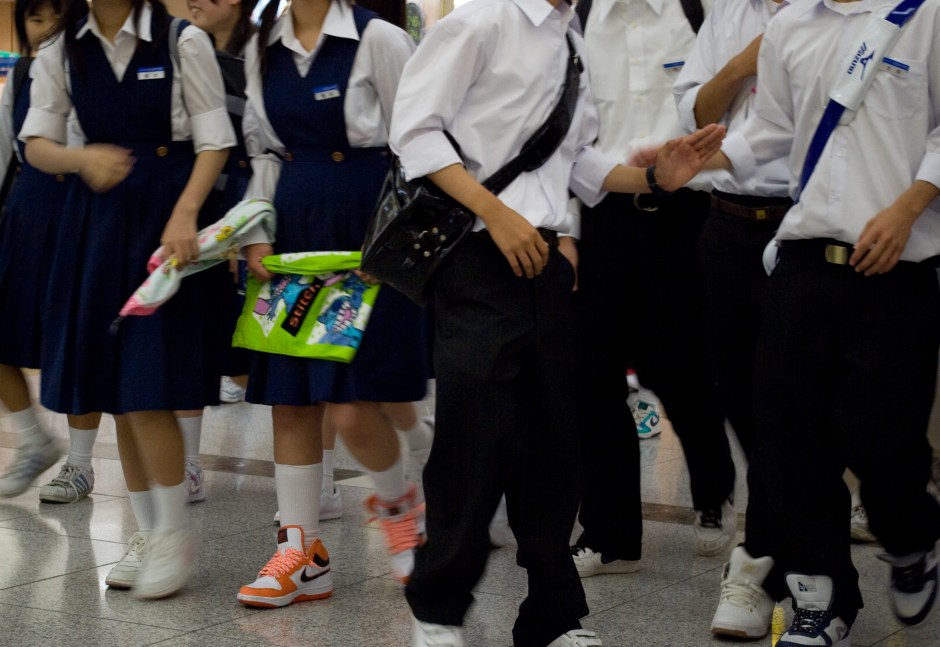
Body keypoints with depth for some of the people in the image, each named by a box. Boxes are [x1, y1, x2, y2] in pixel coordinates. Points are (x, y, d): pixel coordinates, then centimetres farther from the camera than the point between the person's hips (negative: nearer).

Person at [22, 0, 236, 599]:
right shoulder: (62, 53, 8)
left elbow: (214, 143, -5)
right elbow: (37, 144, 5)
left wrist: (184, 214, -18)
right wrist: (82, 158, -17)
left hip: (167, 216, -5)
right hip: (98, 217, 5)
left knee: (145, 388, -10)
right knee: (113, 395, 7)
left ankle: (174, 532, 5)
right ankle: (149, 532, 20)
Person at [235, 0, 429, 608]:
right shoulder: (262, 50, 11)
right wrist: (257, 232, 4)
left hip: (368, 232, -6)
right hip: (295, 233, 6)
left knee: (353, 407, -10)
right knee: (289, 398, 4)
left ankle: (398, 501, 21)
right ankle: (303, 554, 13)